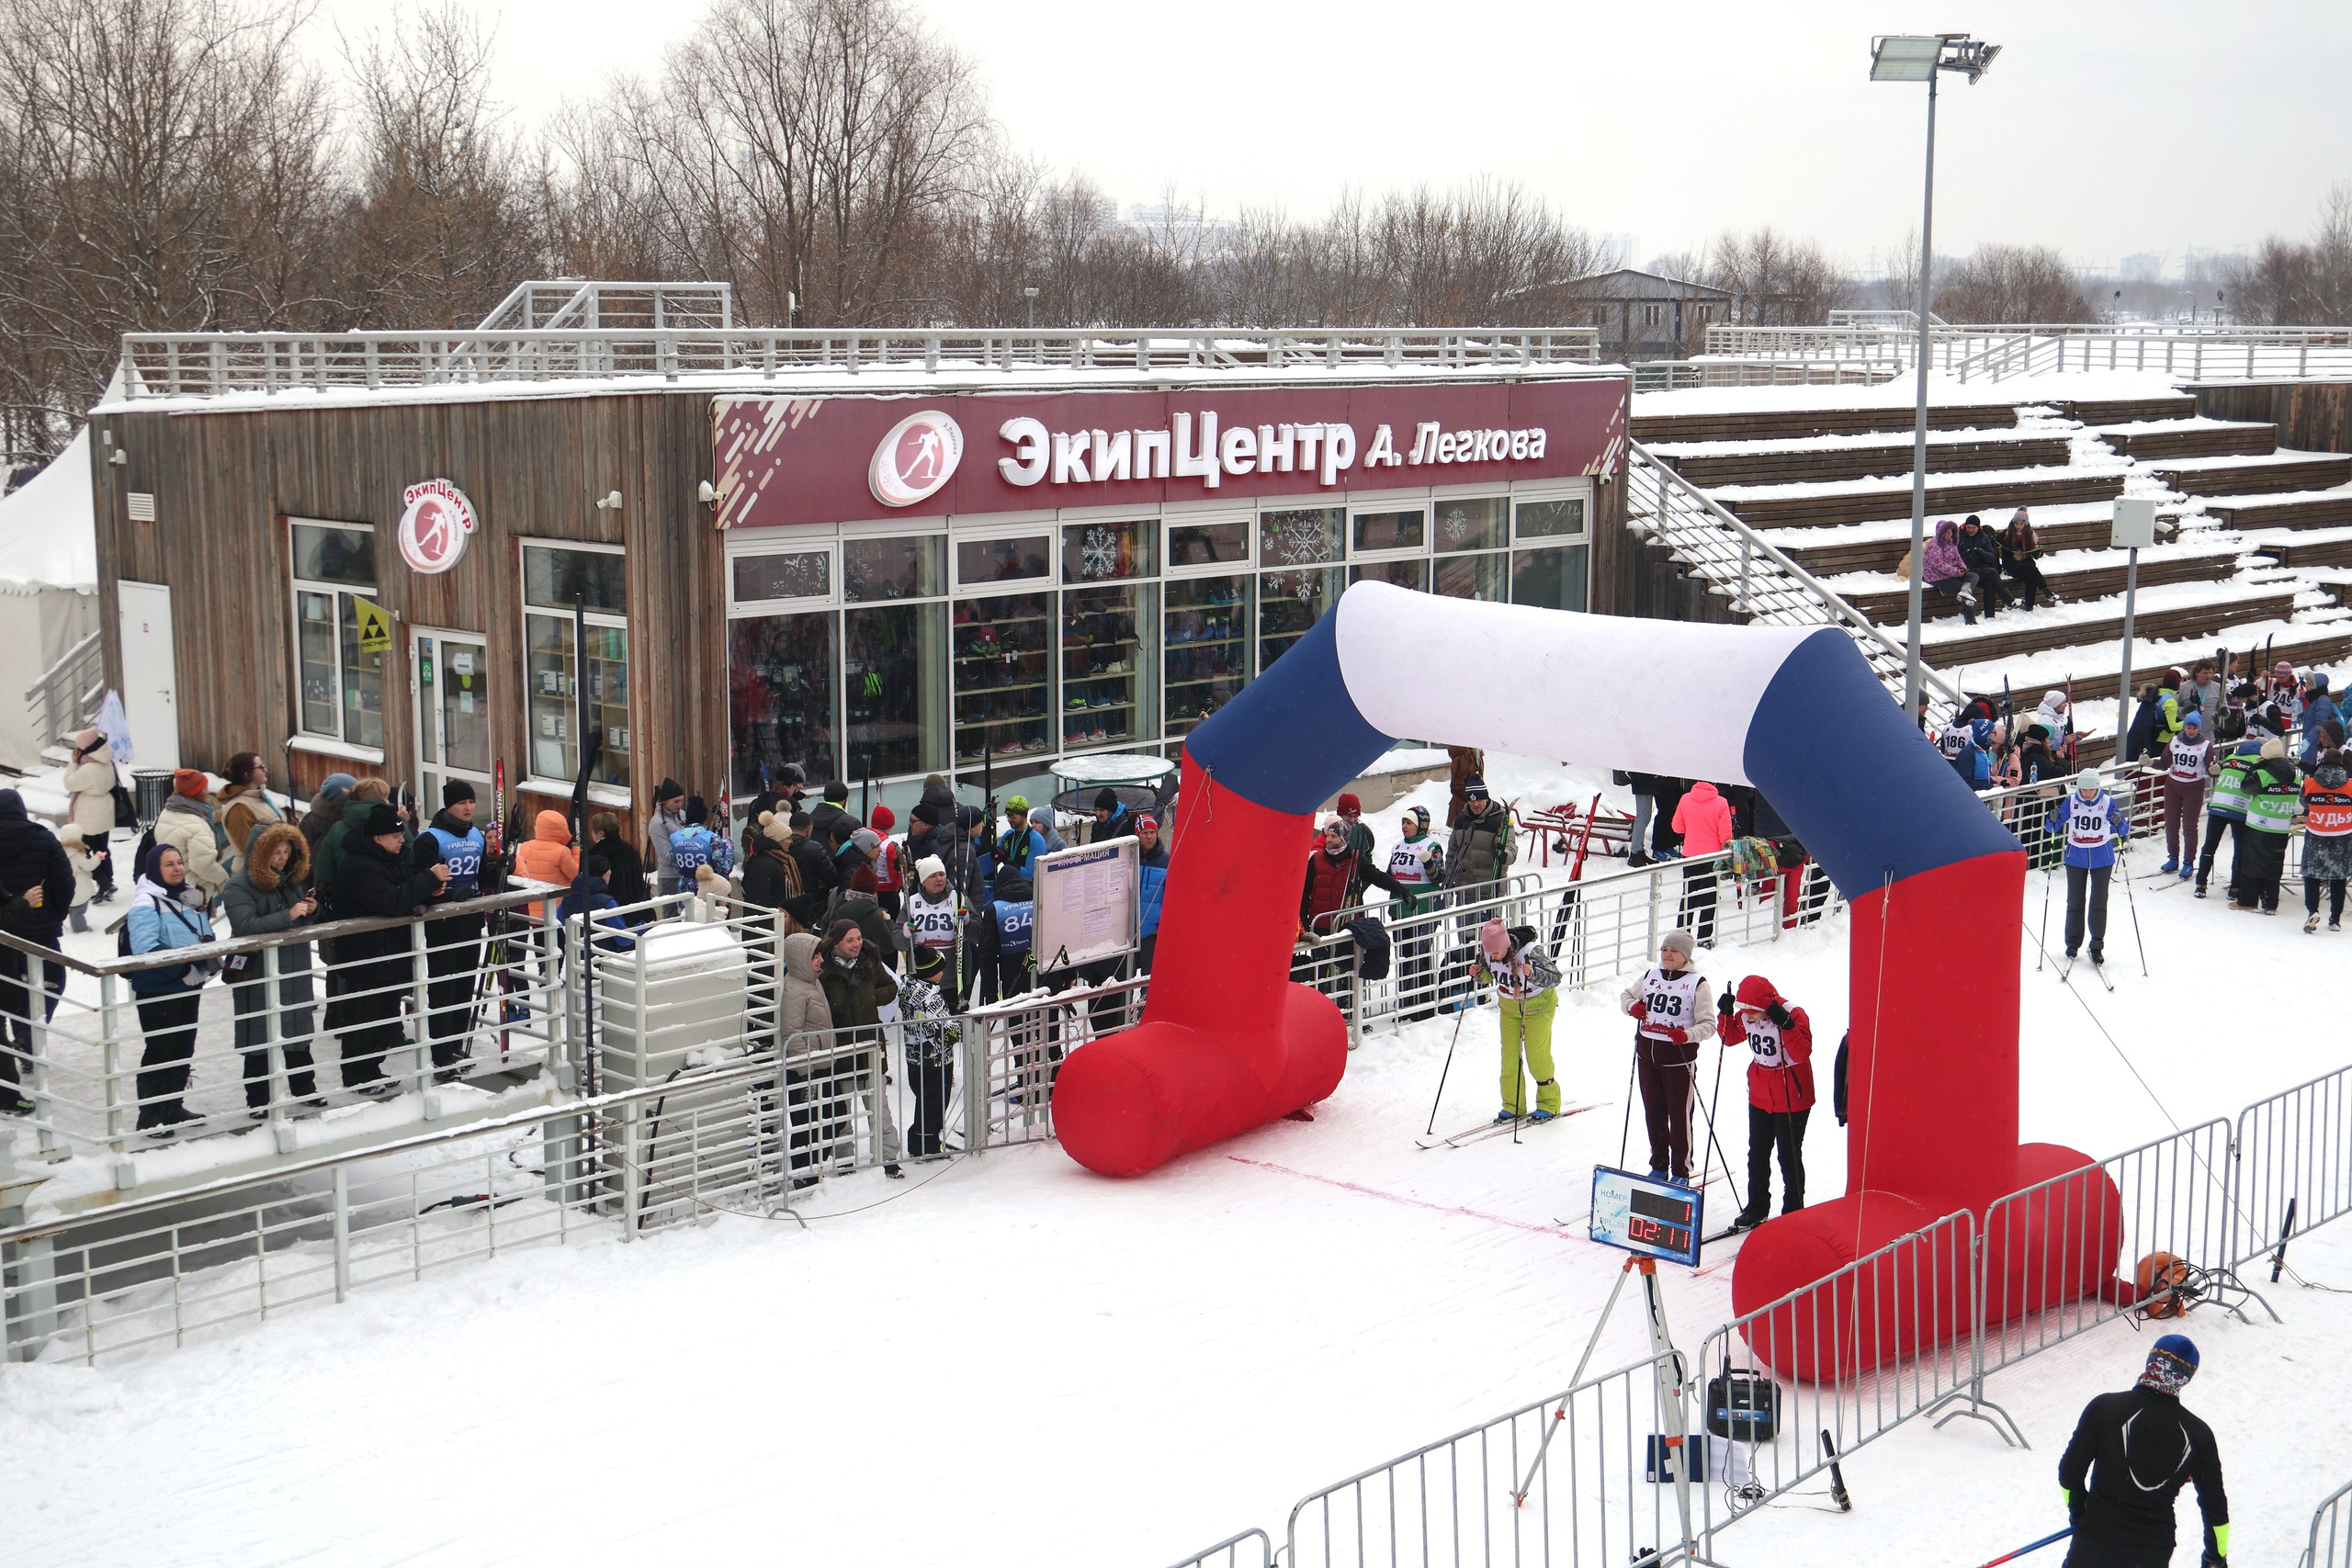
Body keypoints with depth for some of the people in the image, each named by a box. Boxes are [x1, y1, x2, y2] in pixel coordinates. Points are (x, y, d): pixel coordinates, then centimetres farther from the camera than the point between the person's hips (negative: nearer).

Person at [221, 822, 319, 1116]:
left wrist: (311, 909, -2)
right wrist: (288, 916, -29)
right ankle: (257, 1100, 10)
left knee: (298, 1030, 16)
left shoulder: (291, 879, 8)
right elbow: (246, 925, -28)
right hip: (258, 973, -6)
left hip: (295, 970, 6)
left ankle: (304, 1088, 30)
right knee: (259, 1037, 1)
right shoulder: (239, 887, -13)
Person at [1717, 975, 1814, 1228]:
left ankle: (1793, 1211, 17)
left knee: (1789, 1157, 3)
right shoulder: (1745, 1017, -4)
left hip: (1792, 1098, -6)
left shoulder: (1794, 1015, -22)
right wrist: (1725, 1014, -5)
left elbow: (1802, 1053, -30)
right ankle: (1756, 1207, 30)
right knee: (1757, 1154, 15)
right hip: (1760, 1097, 6)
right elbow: (1730, 1038, 12)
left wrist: (1785, 1025, -40)